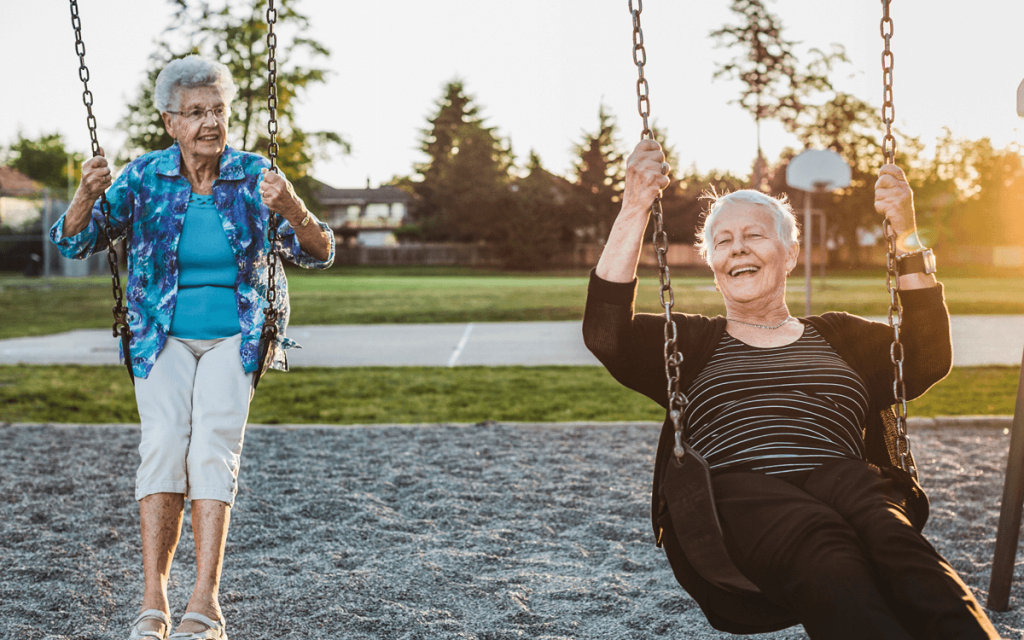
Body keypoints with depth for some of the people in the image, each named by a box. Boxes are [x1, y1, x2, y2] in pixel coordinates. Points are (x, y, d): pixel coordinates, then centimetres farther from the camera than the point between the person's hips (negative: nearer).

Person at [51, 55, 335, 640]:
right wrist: (88, 196, -23)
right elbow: (76, 242, -1)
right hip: (165, 337, 1)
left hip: (235, 337, 0)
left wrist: (293, 210, -30)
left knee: (214, 446, -22)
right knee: (164, 440, -22)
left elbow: (319, 255, -8)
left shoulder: (253, 176, -4)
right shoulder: (145, 177, -2)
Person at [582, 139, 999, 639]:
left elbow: (928, 359, 14)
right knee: (820, 546, -40)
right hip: (732, 496, -2)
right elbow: (605, 332, 8)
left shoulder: (838, 337, 32)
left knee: (891, 536, -38)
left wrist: (907, 237, 5)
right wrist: (634, 211, -1)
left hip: (846, 483, 2)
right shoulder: (692, 343, 27)